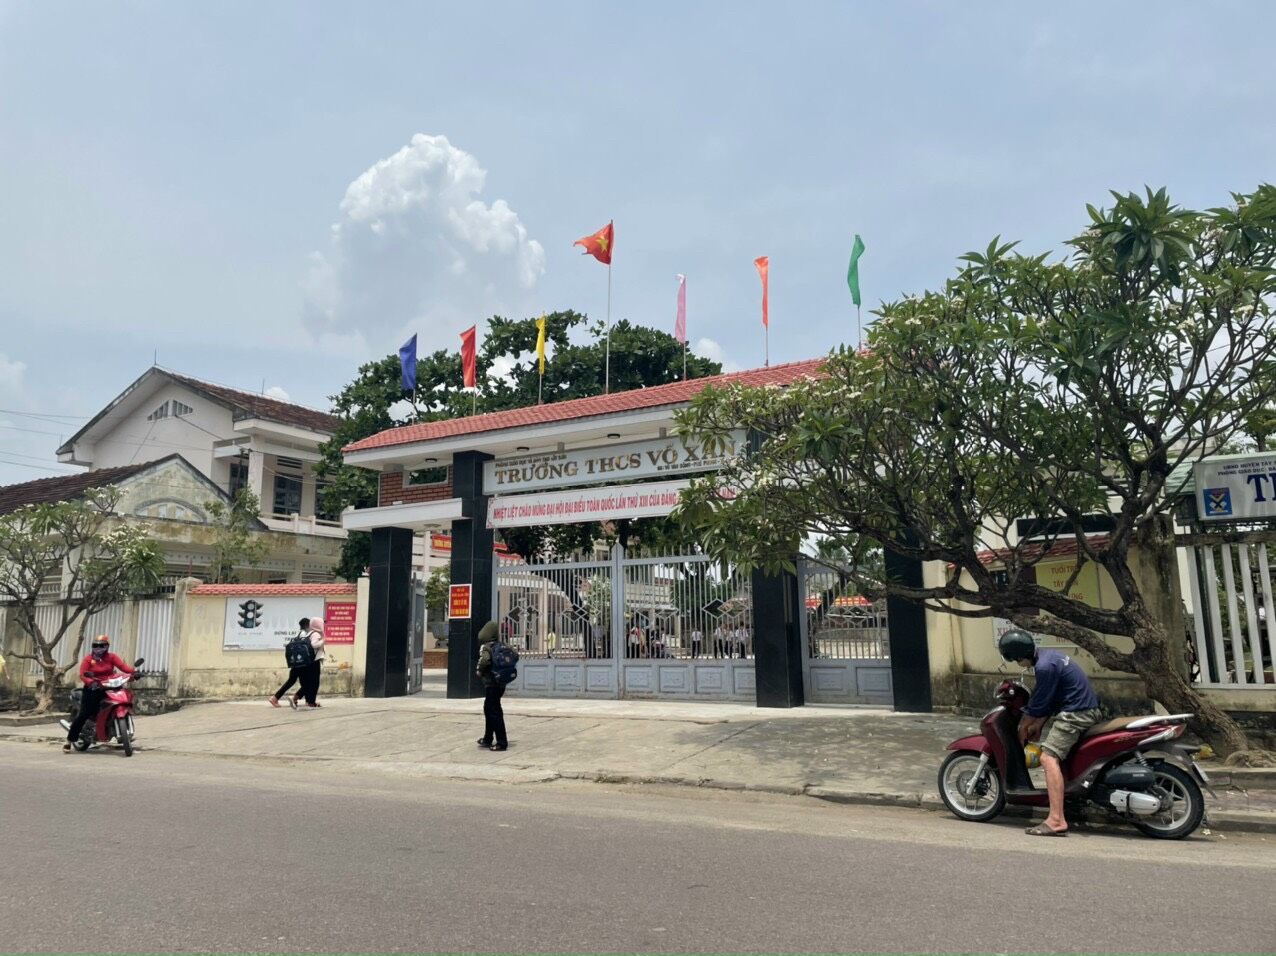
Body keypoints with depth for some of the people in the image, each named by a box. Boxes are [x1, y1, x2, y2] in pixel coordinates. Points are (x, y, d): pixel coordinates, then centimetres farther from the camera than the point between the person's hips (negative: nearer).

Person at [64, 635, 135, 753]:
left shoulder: (111, 657, 6)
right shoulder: (88, 658, 2)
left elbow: (122, 666, -9)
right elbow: (82, 674, -9)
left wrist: (133, 672, -28)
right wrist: (91, 682, -29)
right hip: (93, 688, -2)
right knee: (83, 714, -8)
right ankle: (69, 740, 2)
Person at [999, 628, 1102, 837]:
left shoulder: (1045, 667, -21)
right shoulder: (1046, 654, 10)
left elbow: (1038, 704, -14)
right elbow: (1046, 697, 16)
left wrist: (1023, 728, 1)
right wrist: (1038, 724, 13)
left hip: (1075, 713, -11)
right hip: (1087, 708, 11)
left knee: (1049, 757, -18)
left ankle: (1056, 820, -25)